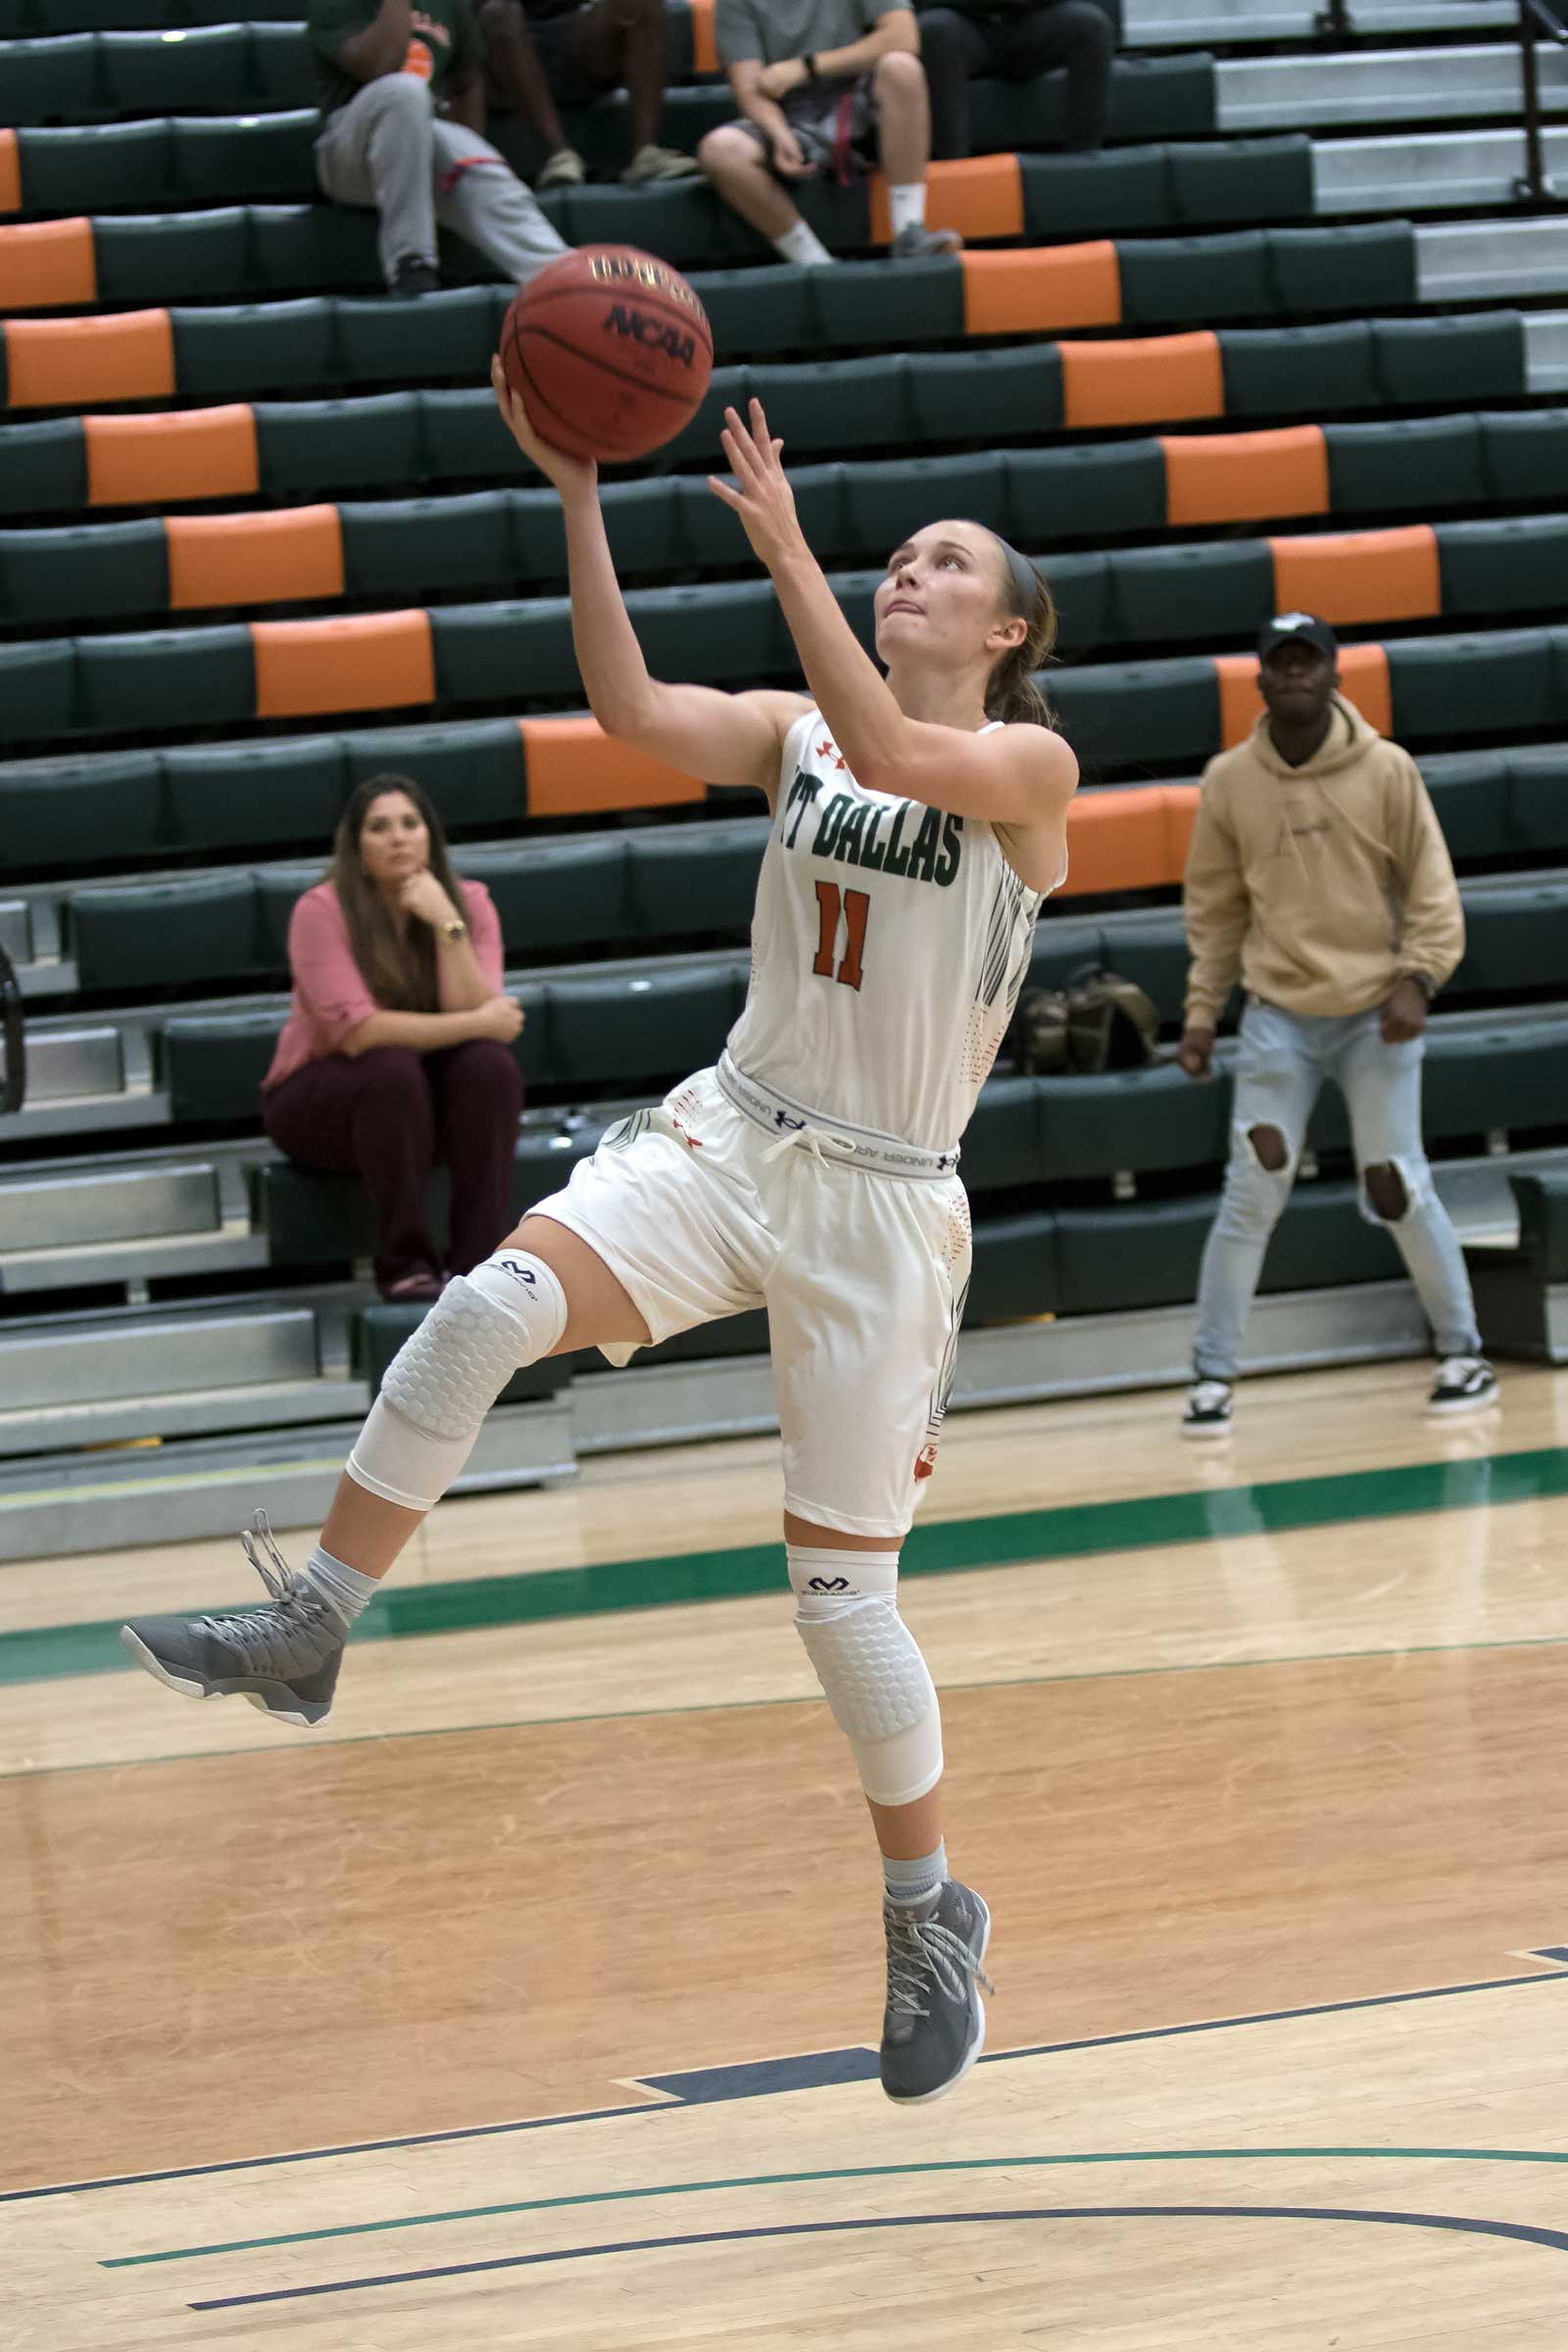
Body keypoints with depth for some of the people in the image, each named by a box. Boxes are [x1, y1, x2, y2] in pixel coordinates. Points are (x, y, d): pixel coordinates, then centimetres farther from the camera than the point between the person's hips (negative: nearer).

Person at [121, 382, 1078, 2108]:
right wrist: (577, 493, -19)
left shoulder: (1029, 764, -6)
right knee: (489, 1306, -26)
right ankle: (303, 1635, -17)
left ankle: (931, 1919, 22)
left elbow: (890, 752, -27)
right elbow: (631, 711, -11)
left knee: (841, 1593, 0)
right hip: (726, 1136, 3)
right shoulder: (794, 732, 7)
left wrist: (783, 548, -30)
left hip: (880, 1204, -3)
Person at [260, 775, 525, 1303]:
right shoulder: (321, 912, -19)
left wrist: (447, 924, -28)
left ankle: (481, 1262, -26)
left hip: (423, 1099, 4)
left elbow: (474, 1012, -19)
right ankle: (404, 1264, -27)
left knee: (490, 1065, -27)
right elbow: (357, 1030, -28)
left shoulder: (469, 904, -6)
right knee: (394, 1070, -35)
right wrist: (479, 1024, -25)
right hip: (319, 1104, -4)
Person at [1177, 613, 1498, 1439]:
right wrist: (1202, 1012, 5)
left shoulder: (1386, 770, -3)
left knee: (1398, 1191, -2)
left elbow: (1432, 888, -1)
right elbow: (1214, 906, 9)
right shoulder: (1229, 781, 1)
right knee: (1250, 1196, -4)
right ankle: (1211, 1376, 4)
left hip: (1375, 1016, -1)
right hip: (1278, 1019, 1)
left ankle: (1463, 1353, 15)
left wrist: (1417, 979, -14)